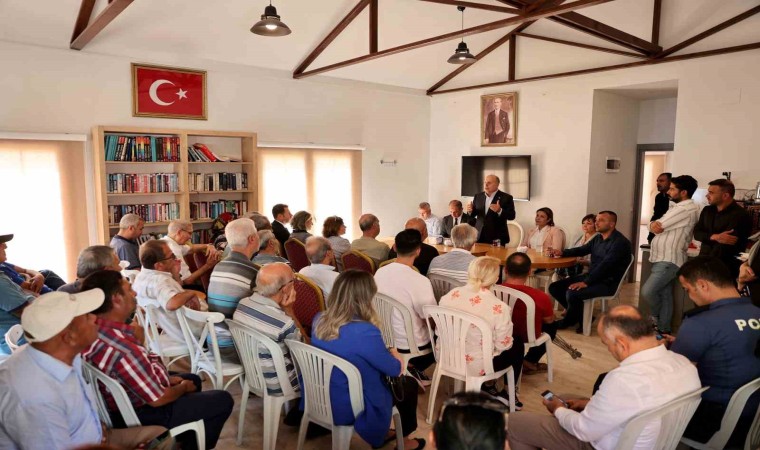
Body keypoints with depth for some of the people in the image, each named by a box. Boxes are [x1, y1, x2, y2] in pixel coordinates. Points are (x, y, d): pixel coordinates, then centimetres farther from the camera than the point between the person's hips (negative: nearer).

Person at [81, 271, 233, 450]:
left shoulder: (96, 330, -8)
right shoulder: (123, 350, -37)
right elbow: (158, 399, -26)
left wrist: (167, 377, 1)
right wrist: (183, 388, -7)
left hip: (127, 402, 9)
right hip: (144, 413, -9)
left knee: (193, 379, 27)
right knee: (223, 400, 2)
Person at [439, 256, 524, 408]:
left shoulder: (451, 295, -11)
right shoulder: (498, 307, -25)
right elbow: (503, 345, -14)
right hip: (476, 365, -5)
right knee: (517, 344, 22)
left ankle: (489, 385, 36)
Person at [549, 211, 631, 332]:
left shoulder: (620, 242, -16)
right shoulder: (598, 238, 10)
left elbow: (605, 266, -25)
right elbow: (582, 250, 23)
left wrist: (586, 282, -29)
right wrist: (563, 252, 4)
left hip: (607, 282, -9)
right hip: (591, 276, 9)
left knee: (572, 293, -31)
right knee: (554, 287, -2)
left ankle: (568, 321, 0)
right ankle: (582, 316, 6)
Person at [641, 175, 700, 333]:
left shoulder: (686, 209, -15)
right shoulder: (679, 207, 18)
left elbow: (658, 227, -17)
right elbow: (656, 226, 13)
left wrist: (657, 225, 5)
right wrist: (654, 225, -10)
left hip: (669, 261, -10)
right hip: (663, 259, 10)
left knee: (647, 291, -15)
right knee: (665, 296, 13)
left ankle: (657, 318, 10)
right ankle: (663, 329, 20)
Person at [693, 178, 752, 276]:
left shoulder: (740, 215, -11)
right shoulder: (707, 210, 11)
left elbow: (725, 246, -18)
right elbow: (697, 233, 1)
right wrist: (714, 237, -20)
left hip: (725, 267, -6)